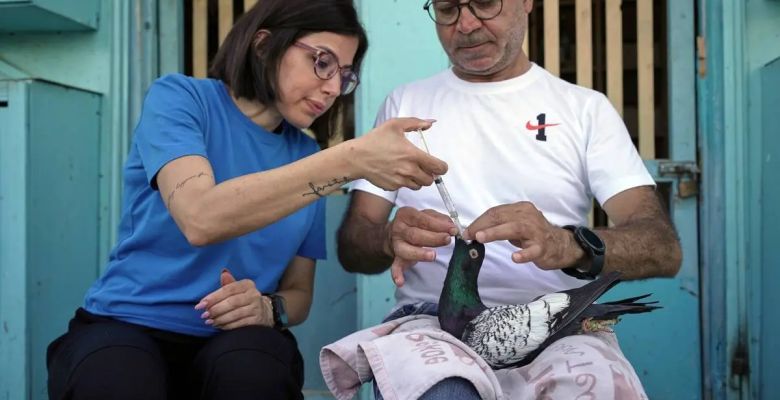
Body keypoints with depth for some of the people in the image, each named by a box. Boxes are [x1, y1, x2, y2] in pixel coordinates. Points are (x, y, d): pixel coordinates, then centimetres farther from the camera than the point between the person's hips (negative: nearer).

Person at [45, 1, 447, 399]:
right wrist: (350, 159, -30)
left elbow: (298, 291, 12)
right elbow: (201, 218, -25)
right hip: (127, 327, -3)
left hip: (234, 342, 3)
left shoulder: (308, 157, 8)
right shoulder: (179, 97, -6)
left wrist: (269, 309, -13)